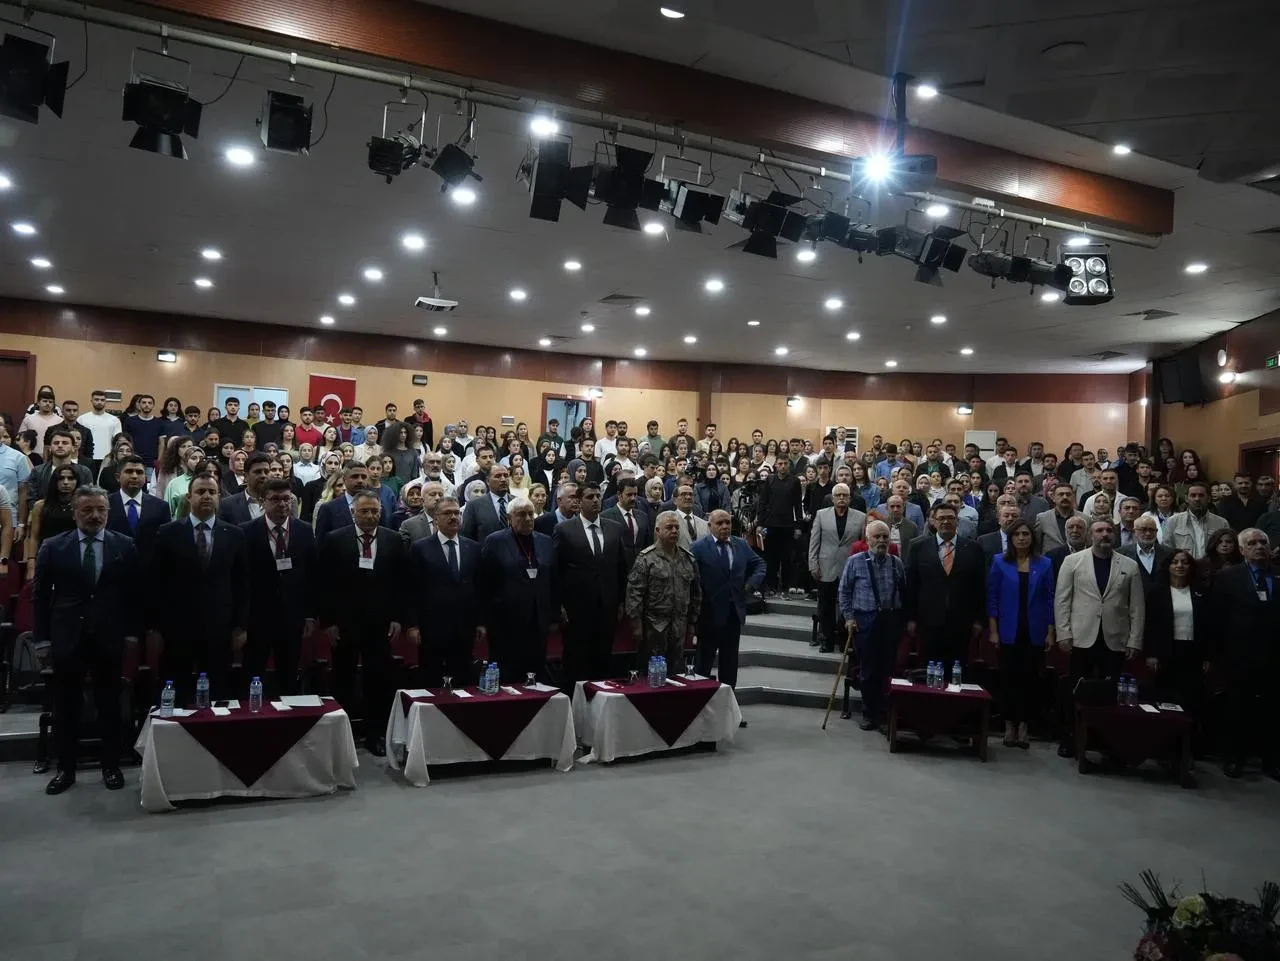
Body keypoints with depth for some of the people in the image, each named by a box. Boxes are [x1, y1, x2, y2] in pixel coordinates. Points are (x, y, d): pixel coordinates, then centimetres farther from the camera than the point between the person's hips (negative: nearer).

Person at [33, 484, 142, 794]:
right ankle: (66, 768, 22)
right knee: (65, 707, 9)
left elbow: (135, 593, 3)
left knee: (109, 705, 9)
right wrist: (43, 638, -2)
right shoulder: (53, 547, 1)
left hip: (109, 638, 0)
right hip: (66, 638, 1)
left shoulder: (125, 546, 0)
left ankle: (111, 766, 20)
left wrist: (132, 633, -1)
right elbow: (40, 595, 3)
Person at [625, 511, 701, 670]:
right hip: (653, 628, -5)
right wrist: (636, 625, -11)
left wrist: (691, 624, 13)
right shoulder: (645, 559, -6)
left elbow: (696, 594, 15)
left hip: (679, 629, 5)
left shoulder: (688, 559, 10)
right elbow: (634, 593, -9)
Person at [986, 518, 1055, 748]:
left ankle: (1023, 725, 14)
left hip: (1035, 632, 1)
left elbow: (1049, 599, 3)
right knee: (1009, 678, 4)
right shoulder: (1000, 562, 0)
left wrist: (1050, 632, 0)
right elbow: (992, 597, 0)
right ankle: (1009, 725, 14)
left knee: (1030, 679, 3)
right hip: (1009, 631, -1)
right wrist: (993, 630, -5)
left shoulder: (1045, 564, 2)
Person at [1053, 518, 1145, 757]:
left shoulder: (1130, 566, 7)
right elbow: (1061, 600, 1)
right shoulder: (1073, 561, 3)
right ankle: (1071, 740, 12)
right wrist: (1063, 633, -6)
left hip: (1115, 640, 1)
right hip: (1082, 637, -1)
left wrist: (1135, 640, 1)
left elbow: (1137, 607, 6)